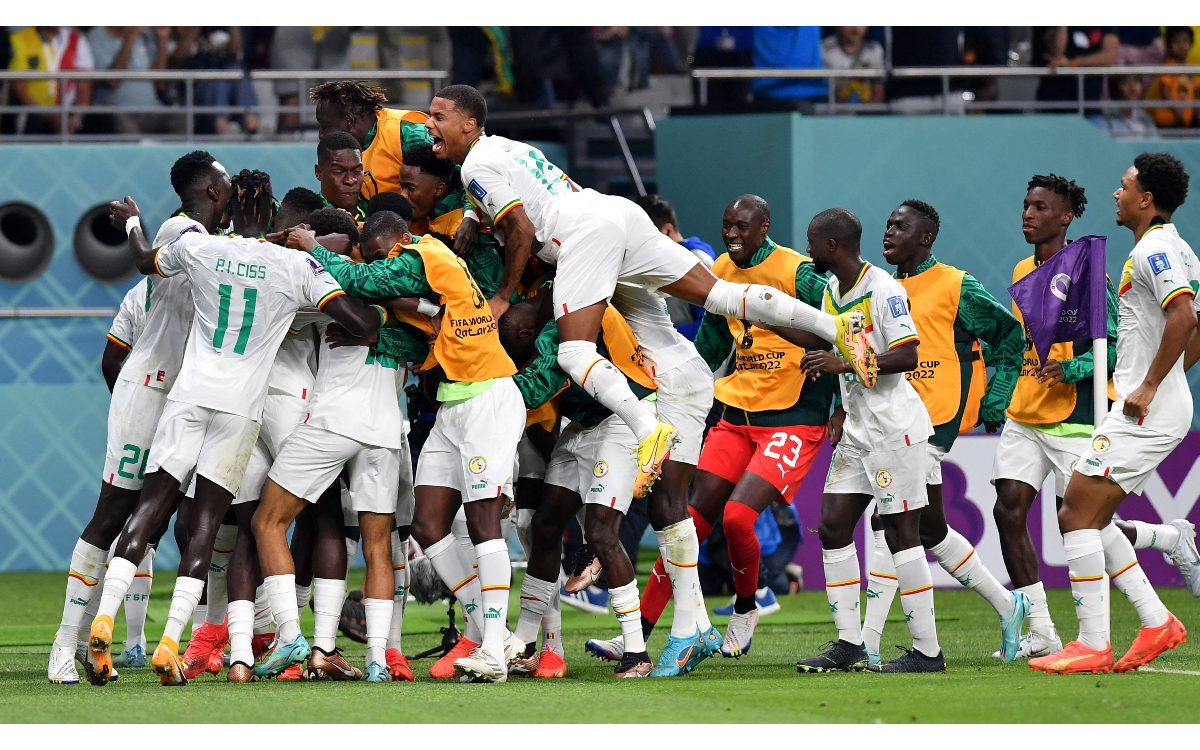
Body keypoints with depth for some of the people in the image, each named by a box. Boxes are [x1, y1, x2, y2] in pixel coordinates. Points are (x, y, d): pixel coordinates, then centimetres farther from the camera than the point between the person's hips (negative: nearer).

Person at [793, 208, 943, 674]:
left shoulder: (884, 290, -15)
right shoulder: (832, 289, 13)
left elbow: (907, 357, -21)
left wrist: (845, 365, -24)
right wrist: (844, 412, 12)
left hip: (896, 427, -9)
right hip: (858, 428, 10)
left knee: (901, 532, -8)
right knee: (832, 527, 5)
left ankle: (927, 650, -4)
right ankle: (850, 645, 9)